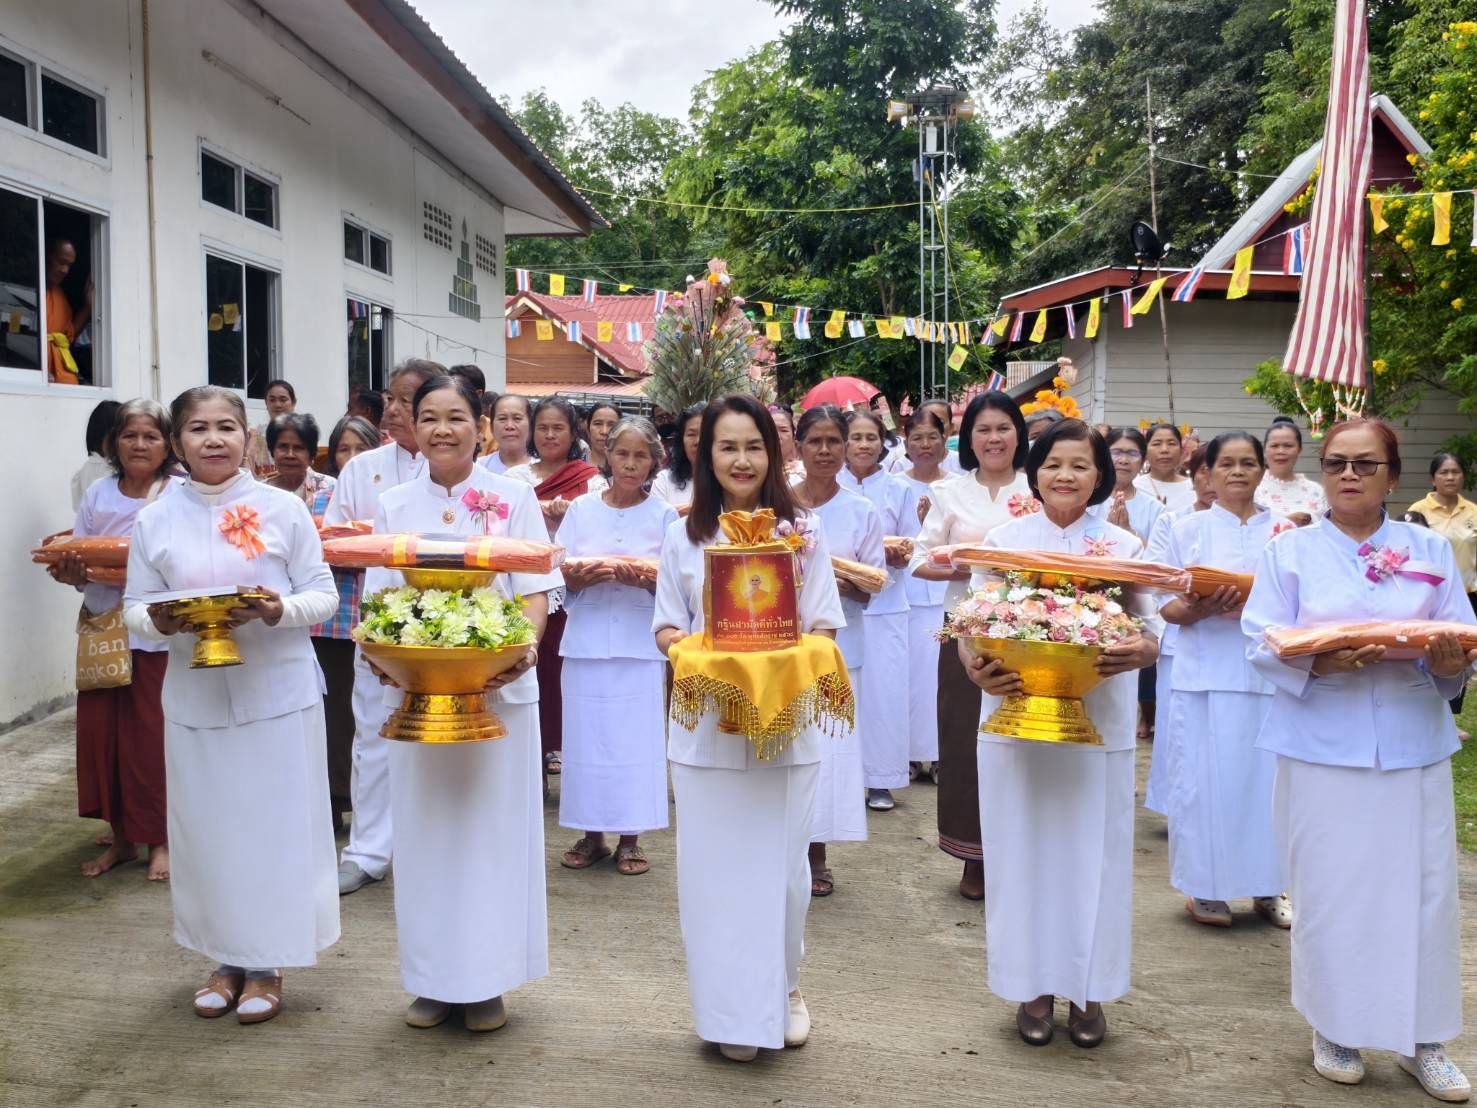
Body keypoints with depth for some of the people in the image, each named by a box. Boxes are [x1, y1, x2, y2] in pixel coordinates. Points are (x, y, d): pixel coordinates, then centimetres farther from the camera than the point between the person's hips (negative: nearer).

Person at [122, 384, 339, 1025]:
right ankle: (226, 957, 27)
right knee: (207, 827, 9)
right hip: (196, 697, 2)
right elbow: (134, 605, 7)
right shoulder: (155, 520, 4)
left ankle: (267, 964, 19)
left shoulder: (283, 509, -2)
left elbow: (323, 595, -1)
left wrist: (278, 609, -21)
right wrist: (159, 620, -15)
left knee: (275, 825, 4)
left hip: (278, 692, -2)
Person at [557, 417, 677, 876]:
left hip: (640, 643, -1)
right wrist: (585, 577, -17)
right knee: (586, 734, 2)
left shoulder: (663, 515, 3)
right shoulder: (581, 509, 7)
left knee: (636, 736, -1)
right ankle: (591, 834, 16)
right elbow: (561, 577, 5)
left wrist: (643, 580, -19)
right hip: (588, 639, 1)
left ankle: (630, 836, 11)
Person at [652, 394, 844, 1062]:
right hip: (706, 723, 1)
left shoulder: (803, 530, 3)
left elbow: (824, 624, 5)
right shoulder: (683, 536, 5)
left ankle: (782, 988, 31)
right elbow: (666, 627, 9)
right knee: (713, 866, 4)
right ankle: (729, 1006, 20)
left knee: (781, 862, 8)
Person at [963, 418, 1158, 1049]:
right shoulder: (1003, 541, 4)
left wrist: (1137, 653, -24)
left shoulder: (1124, 547, 5)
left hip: (1099, 726, 0)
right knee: (1023, 854, 6)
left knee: (1093, 855, 6)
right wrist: (976, 669, -21)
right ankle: (1033, 987, 22)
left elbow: (1148, 634, -1)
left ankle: (1088, 990, 23)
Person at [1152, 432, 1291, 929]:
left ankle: (1268, 885, 18)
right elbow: (1166, 606, 3)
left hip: (1271, 672, 1)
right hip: (1206, 675, -1)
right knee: (1206, 775, 0)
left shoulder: (1287, 531, 10)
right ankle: (1206, 886, 13)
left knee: (1268, 774, 4)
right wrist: (1201, 609, -18)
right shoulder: (1184, 530, 7)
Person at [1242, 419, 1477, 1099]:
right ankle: (1333, 1029, 21)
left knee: (1422, 889, 3)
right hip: (1323, 748, -2)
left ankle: (1422, 1038, 19)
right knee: (1328, 890, 3)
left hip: (1413, 748, 2)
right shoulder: (1291, 551, 5)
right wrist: (1319, 661, -22)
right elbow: (1264, 642, -4)